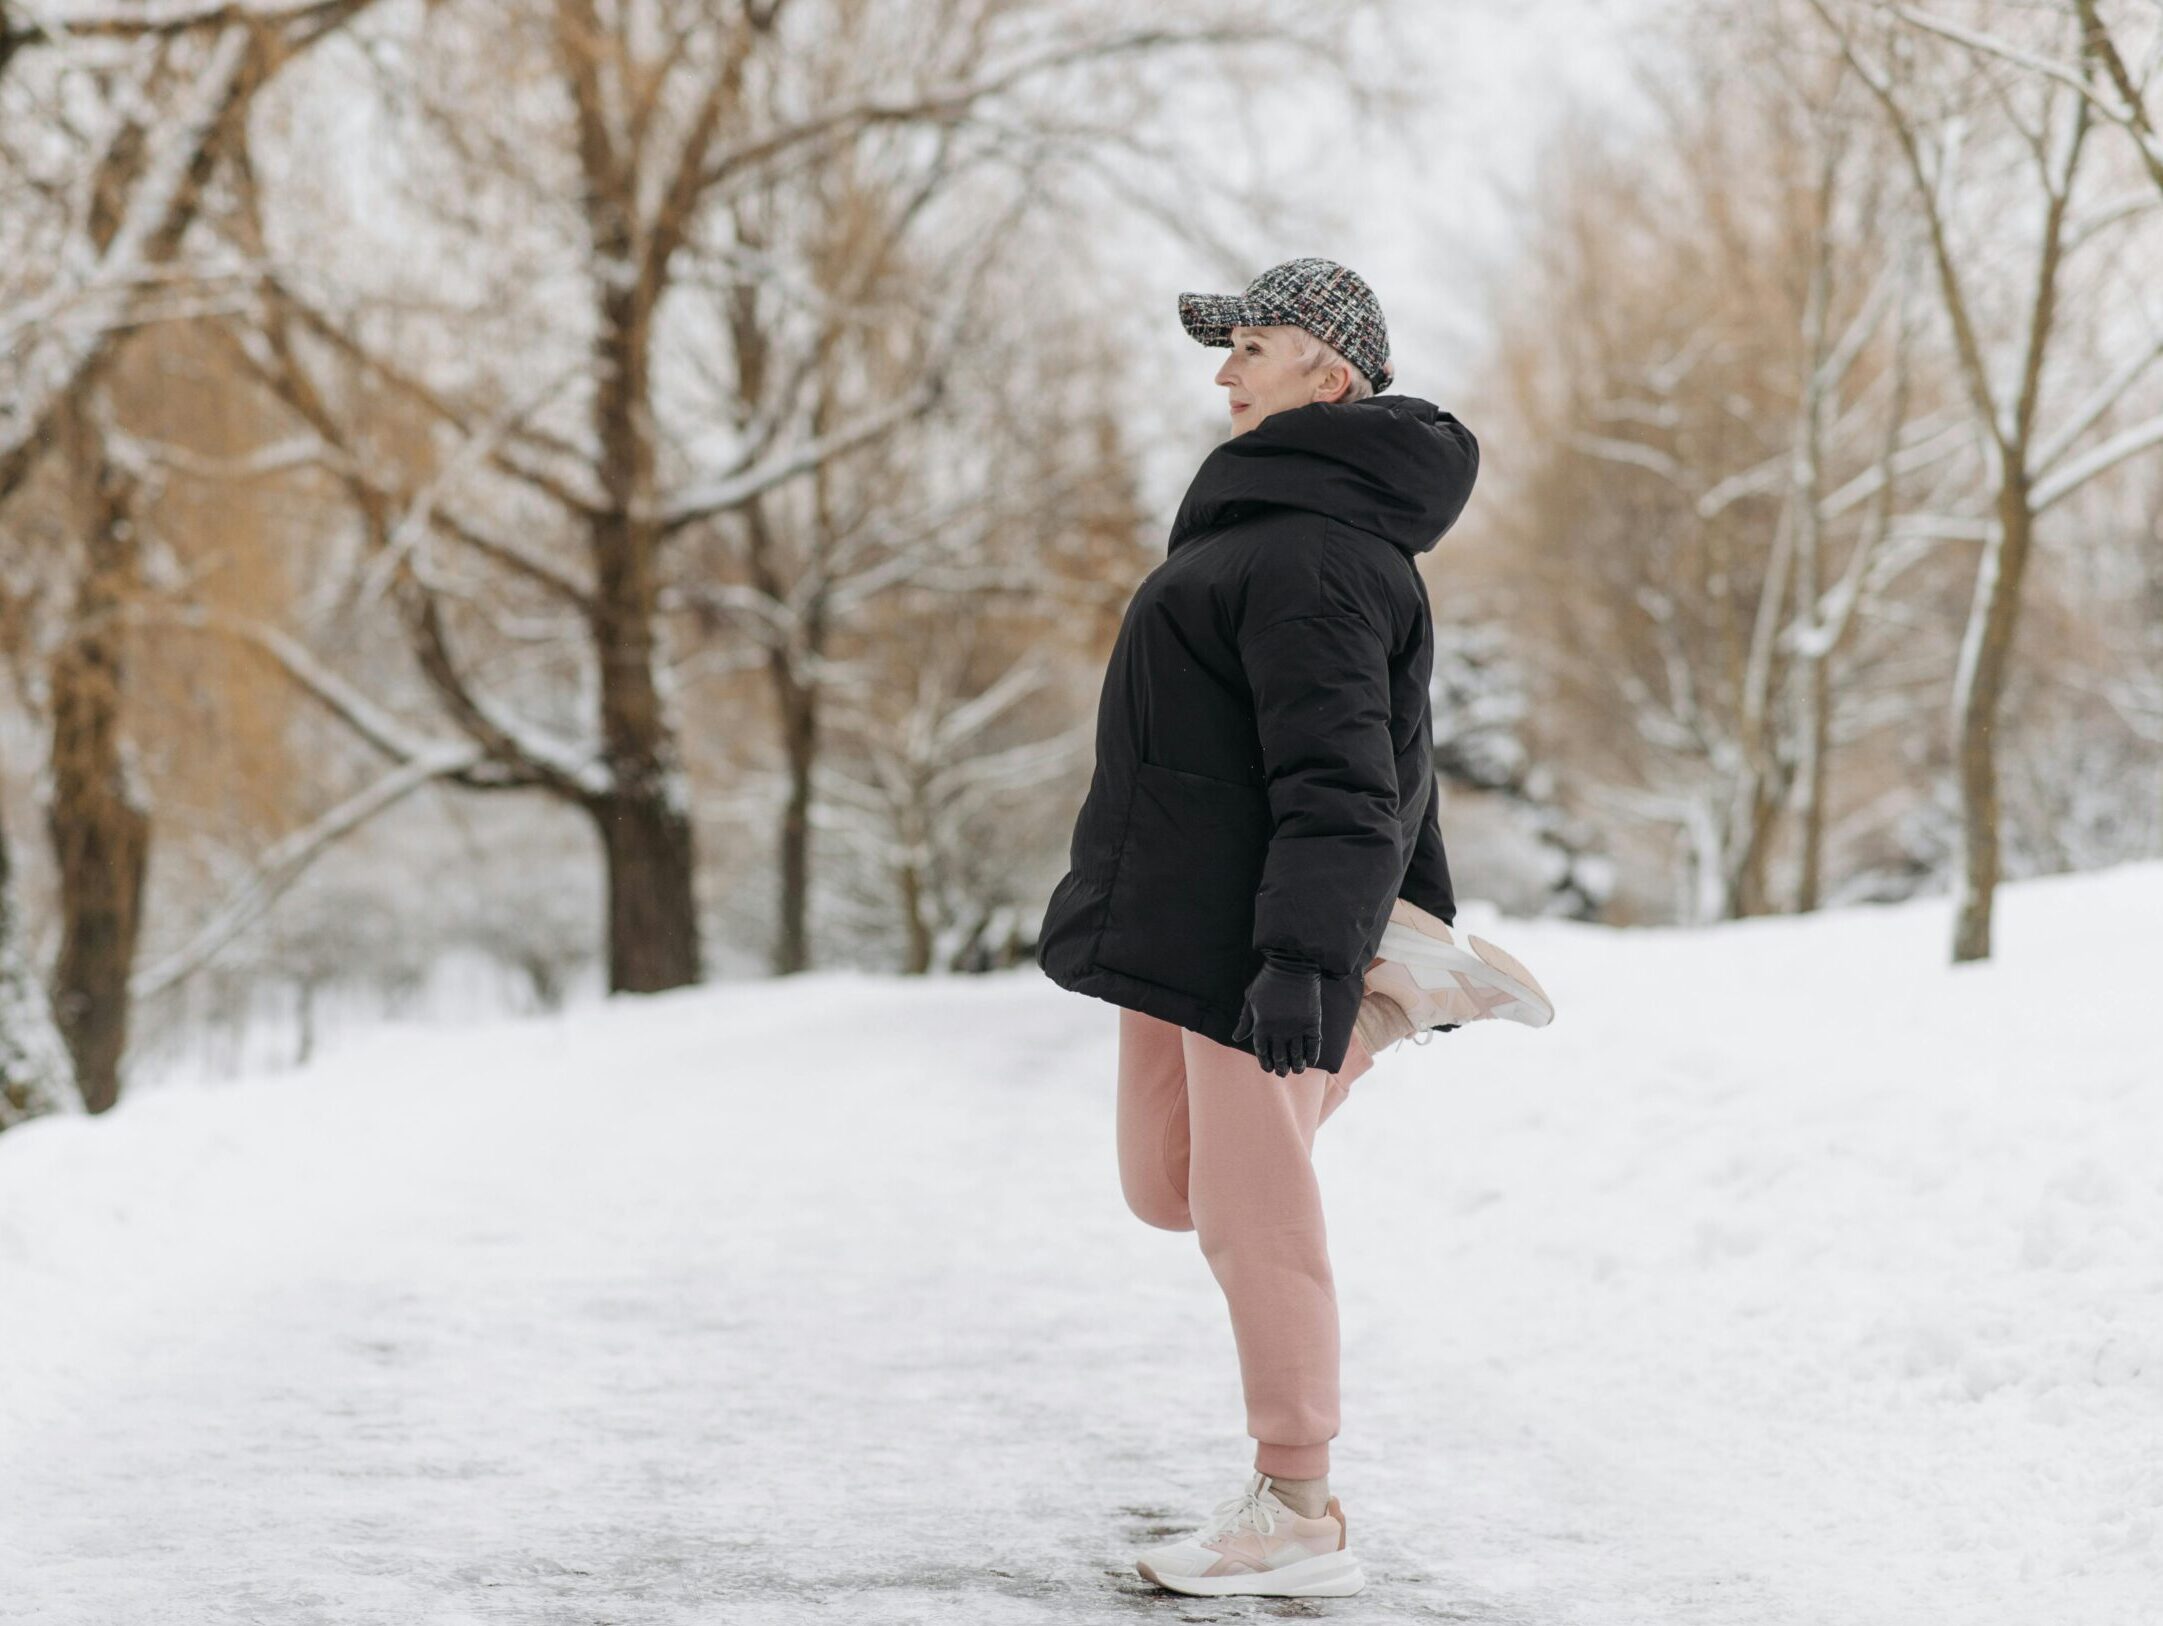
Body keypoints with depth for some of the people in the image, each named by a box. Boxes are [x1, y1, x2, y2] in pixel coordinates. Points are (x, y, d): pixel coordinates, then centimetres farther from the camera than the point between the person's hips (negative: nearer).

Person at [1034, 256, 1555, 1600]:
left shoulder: (1314, 548, -16)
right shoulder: (1275, 513, 18)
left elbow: (1337, 774, -23)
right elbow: (1383, 737, 25)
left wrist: (1302, 954, -29)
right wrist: (1412, 903, 29)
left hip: (1255, 927, -11)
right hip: (1189, 912, 11)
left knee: (1252, 1212, -4)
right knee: (1169, 1189, 15)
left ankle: (1300, 1517, 6)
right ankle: (1408, 979, 14)